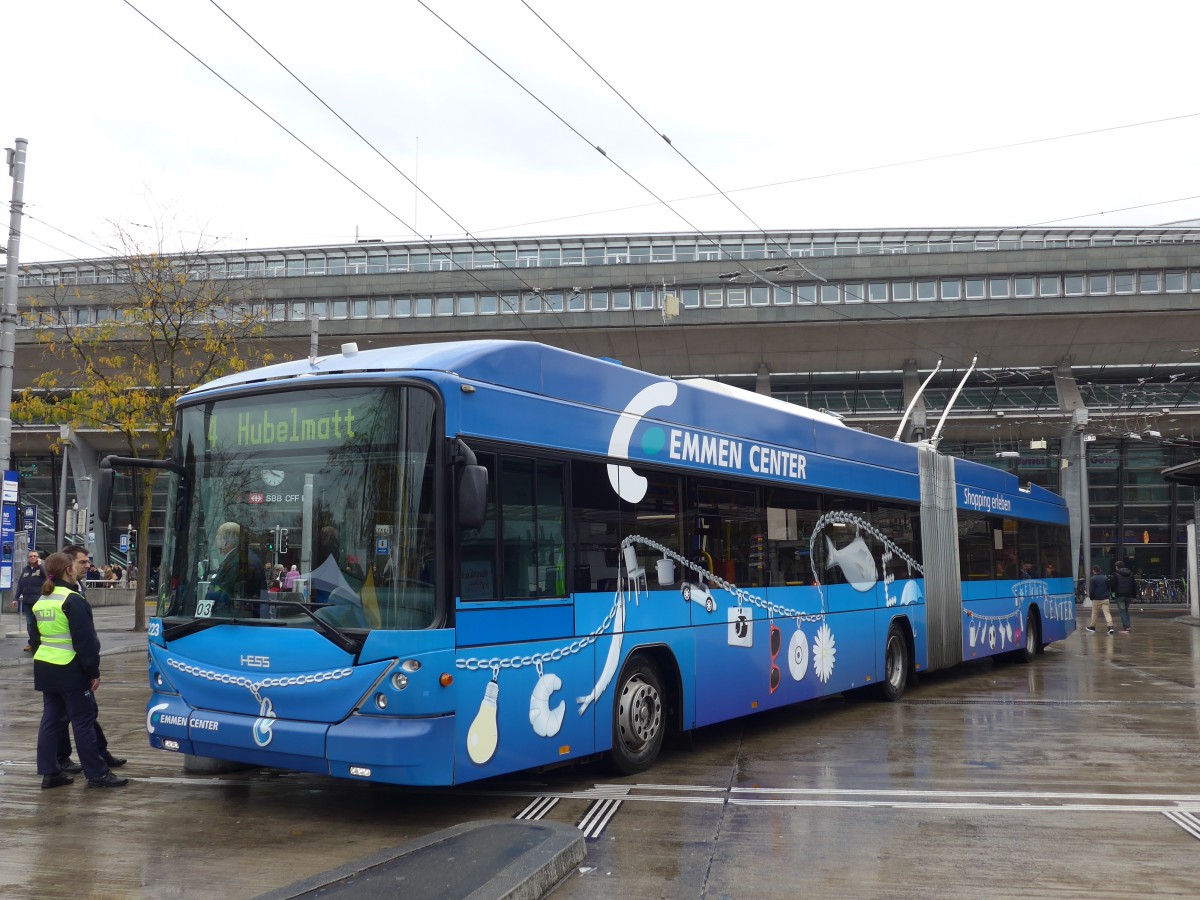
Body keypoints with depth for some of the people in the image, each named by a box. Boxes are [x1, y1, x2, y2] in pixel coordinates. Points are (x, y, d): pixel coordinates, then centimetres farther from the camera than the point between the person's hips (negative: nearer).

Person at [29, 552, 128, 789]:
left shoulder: (40, 602, 11)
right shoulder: (72, 600, -15)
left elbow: (35, 638, 18)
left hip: (44, 668, 8)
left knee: (50, 720, 12)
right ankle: (97, 774, 3)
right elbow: (85, 640, -17)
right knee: (83, 721, -2)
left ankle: (49, 773, 14)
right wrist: (94, 671, -12)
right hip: (69, 670, -8)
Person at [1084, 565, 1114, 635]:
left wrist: (1091, 597, 3)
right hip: (1105, 599, 4)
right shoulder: (1105, 578, 8)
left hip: (1096, 599, -3)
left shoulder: (1092, 579, -8)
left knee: (1094, 613, 11)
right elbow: (1109, 588, 15)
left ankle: (1092, 627, 23)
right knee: (1107, 613, -4)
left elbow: (1091, 590, -11)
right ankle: (1110, 627, -18)